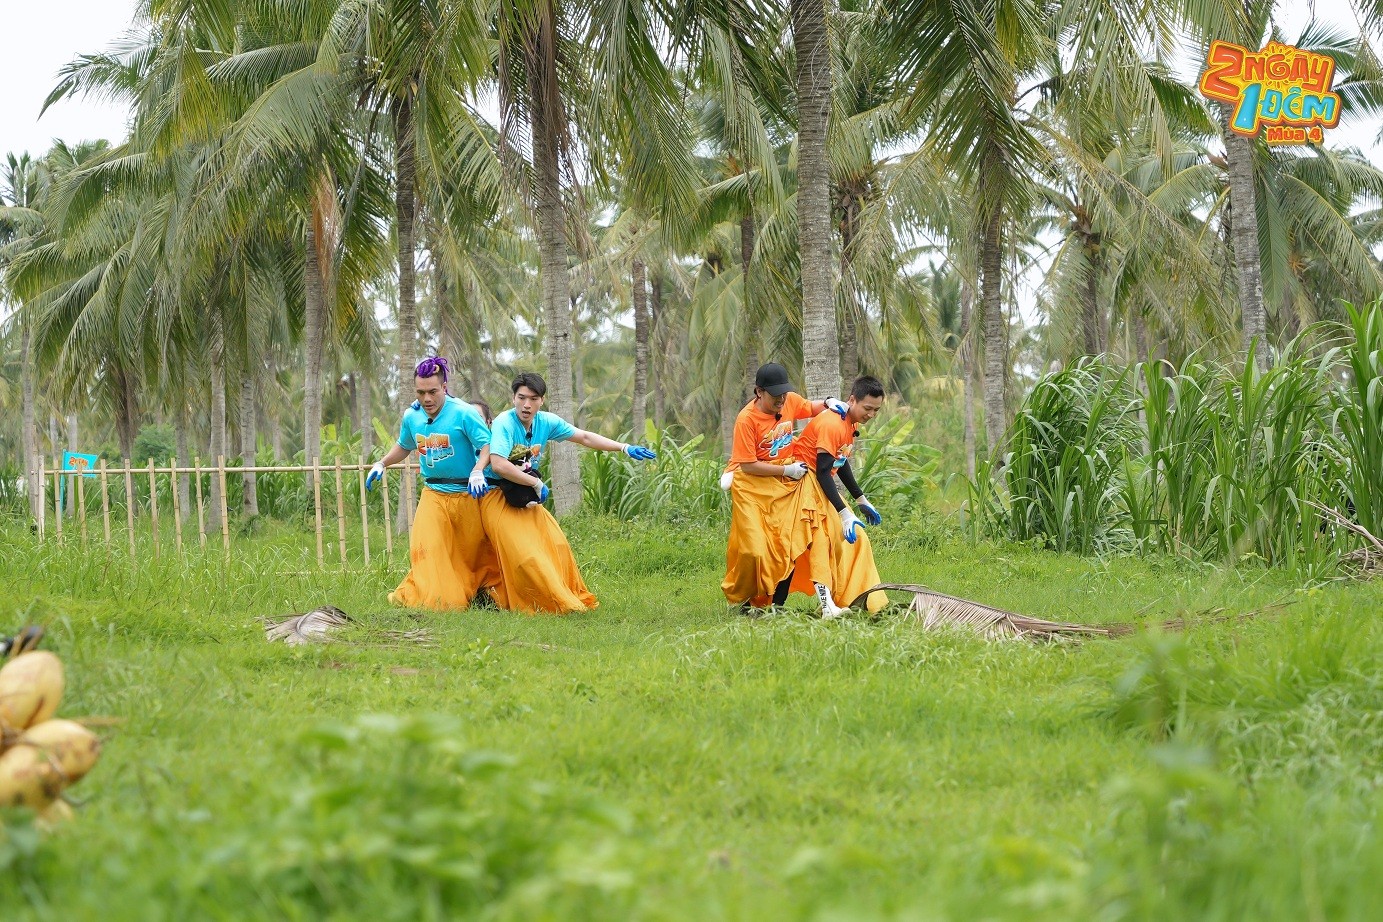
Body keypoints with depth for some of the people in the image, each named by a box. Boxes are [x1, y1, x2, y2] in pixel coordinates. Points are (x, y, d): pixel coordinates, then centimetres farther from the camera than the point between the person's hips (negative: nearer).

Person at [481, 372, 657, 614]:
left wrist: (625, 448, 0)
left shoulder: (546, 422, -1)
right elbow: (498, 464, -32)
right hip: (499, 498, -7)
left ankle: (576, 599, 10)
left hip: (529, 497, 7)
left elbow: (584, 437, 8)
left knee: (556, 545, 0)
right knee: (523, 555, -17)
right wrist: (536, 484, -22)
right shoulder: (504, 423, -20)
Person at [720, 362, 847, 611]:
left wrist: (829, 402, -2)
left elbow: (811, 408, 20)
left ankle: (778, 603, 7)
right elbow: (748, 465, -18)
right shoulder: (747, 419, -20)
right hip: (752, 487, -5)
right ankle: (743, 600, 11)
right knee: (754, 548, -9)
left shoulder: (791, 401, -4)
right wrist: (786, 470, -17)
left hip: (784, 486, 5)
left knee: (788, 546, -1)